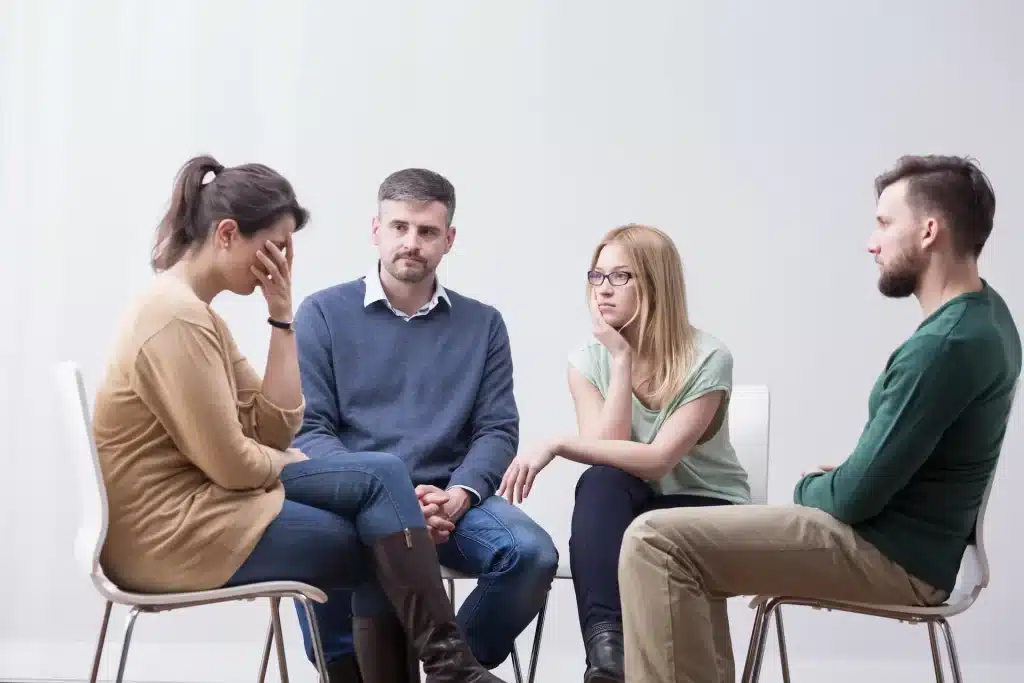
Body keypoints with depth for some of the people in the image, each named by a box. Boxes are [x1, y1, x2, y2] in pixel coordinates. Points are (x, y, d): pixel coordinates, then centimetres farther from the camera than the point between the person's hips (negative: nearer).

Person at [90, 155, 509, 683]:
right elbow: (232, 465, -20)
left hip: (189, 506, 9)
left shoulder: (195, 311, 13)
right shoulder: (177, 317, -19)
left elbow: (276, 427, 7)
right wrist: (287, 463, 1)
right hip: (172, 533, -9)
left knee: (382, 475, 1)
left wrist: (282, 316, 2)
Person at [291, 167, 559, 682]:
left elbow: (497, 430, 7)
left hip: (448, 500, 2)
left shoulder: (483, 325, 15)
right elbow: (306, 429, 0)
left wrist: (457, 496, -14)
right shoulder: (323, 313, 7)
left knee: (533, 554, -27)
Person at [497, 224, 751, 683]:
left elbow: (656, 460, -25)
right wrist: (622, 360, -18)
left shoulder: (707, 359, -16)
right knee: (600, 482, -32)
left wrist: (557, 446, -31)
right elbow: (610, 454, -16)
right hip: (631, 509, 4)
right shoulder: (588, 360, -2)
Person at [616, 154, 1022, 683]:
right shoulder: (980, 312, 8)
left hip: (893, 556, -11)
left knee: (657, 541, -20)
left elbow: (855, 496, -21)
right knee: (692, 541, 21)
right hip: (910, 540, 11)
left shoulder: (944, 344, -24)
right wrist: (833, 479, 7)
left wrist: (807, 488, 0)